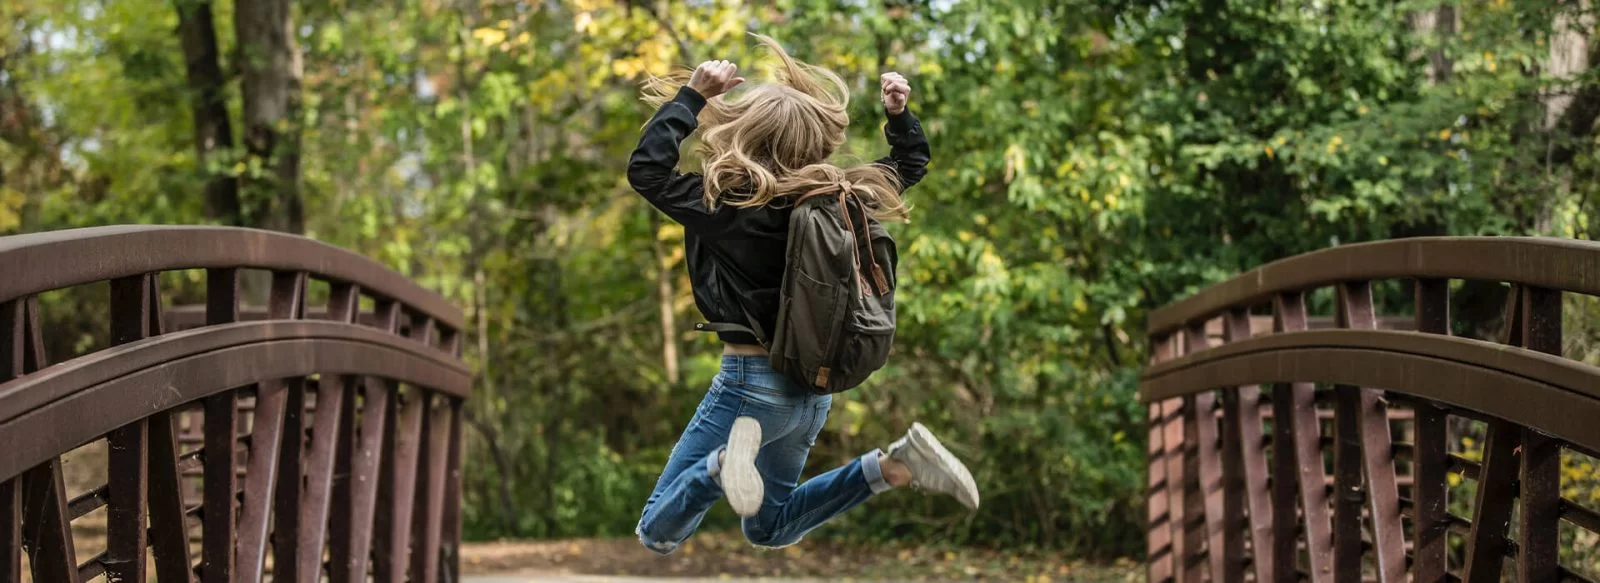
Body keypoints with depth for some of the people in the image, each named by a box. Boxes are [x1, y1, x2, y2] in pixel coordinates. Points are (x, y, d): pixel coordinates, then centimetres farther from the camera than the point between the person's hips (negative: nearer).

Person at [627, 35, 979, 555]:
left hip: (753, 381, -6)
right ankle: (896, 465, 5)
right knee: (769, 529, 25)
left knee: (657, 534, -1)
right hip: (814, 385, 7)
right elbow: (910, 166, 17)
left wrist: (692, 95, -14)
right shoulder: (838, 198, 0)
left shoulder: (732, 205, -19)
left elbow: (645, 169, -16)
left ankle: (728, 461, -30)